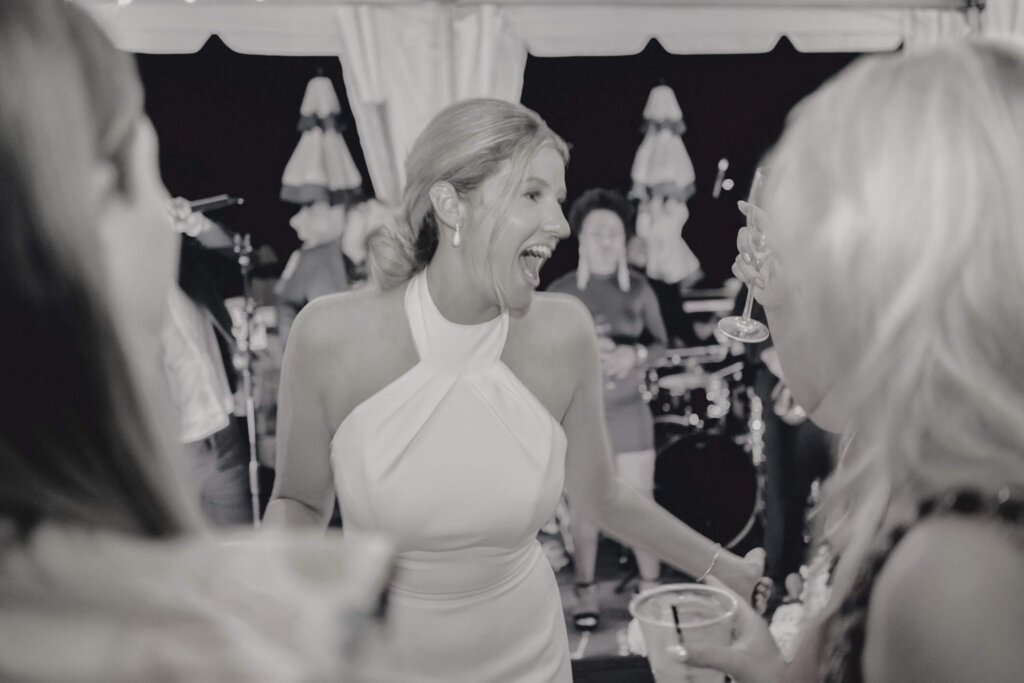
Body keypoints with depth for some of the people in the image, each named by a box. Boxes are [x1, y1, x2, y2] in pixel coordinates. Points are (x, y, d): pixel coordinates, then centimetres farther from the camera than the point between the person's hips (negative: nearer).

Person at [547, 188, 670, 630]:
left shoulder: (638, 289, 1)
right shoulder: (560, 291, -3)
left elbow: (660, 342, 4)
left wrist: (634, 354, -16)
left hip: (629, 410, 1)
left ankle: (651, 588, 17)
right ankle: (586, 590, 16)